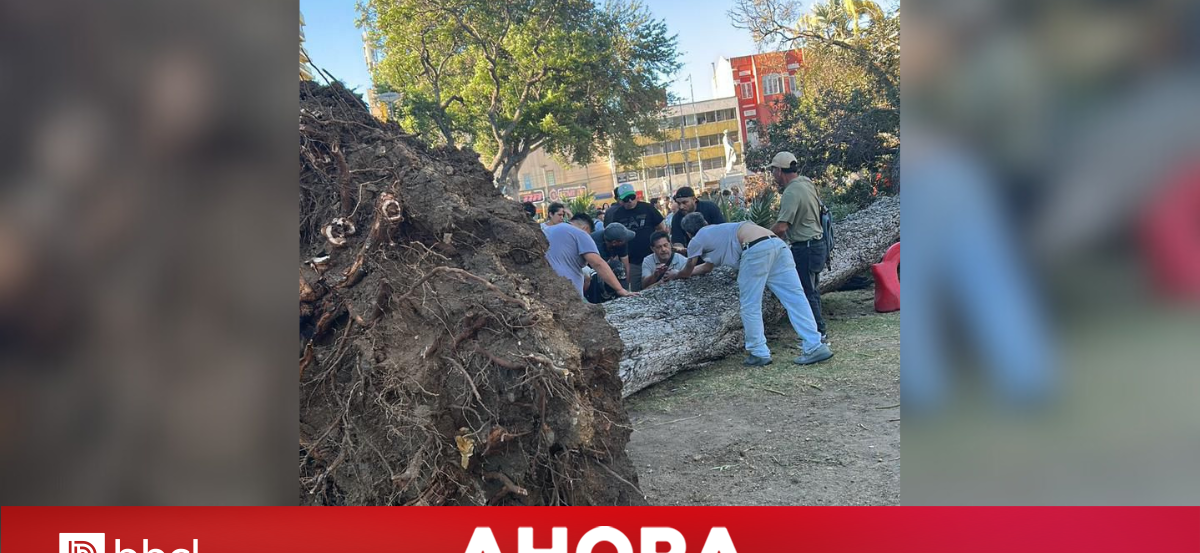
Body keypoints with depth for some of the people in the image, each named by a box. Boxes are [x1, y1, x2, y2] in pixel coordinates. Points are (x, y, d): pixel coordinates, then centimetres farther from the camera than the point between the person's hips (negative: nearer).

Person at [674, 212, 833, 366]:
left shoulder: (697, 241, 17)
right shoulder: (717, 231, 37)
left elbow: (687, 273, 32)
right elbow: (708, 266, 54)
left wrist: (673, 276, 51)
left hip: (756, 249, -7)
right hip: (777, 243, 8)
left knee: (750, 306, 6)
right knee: (795, 298, 3)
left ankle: (759, 353, 11)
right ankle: (815, 347, 2)